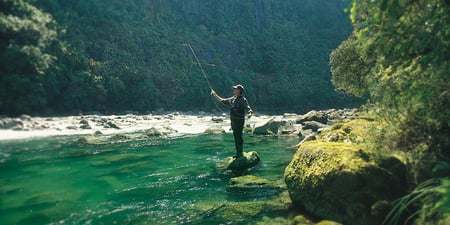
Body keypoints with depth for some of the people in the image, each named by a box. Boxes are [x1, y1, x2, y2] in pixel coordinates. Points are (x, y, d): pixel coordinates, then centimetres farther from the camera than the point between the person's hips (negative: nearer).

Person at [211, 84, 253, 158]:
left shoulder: (243, 100, -12)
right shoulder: (232, 99, 12)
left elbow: (249, 109, -21)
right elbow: (222, 100, 23)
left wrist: (250, 114, -43)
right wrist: (215, 95, 21)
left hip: (239, 121, -8)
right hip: (233, 121, 8)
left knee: (239, 136, -6)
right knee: (236, 136, 13)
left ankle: (240, 153, 3)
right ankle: (238, 153, 22)